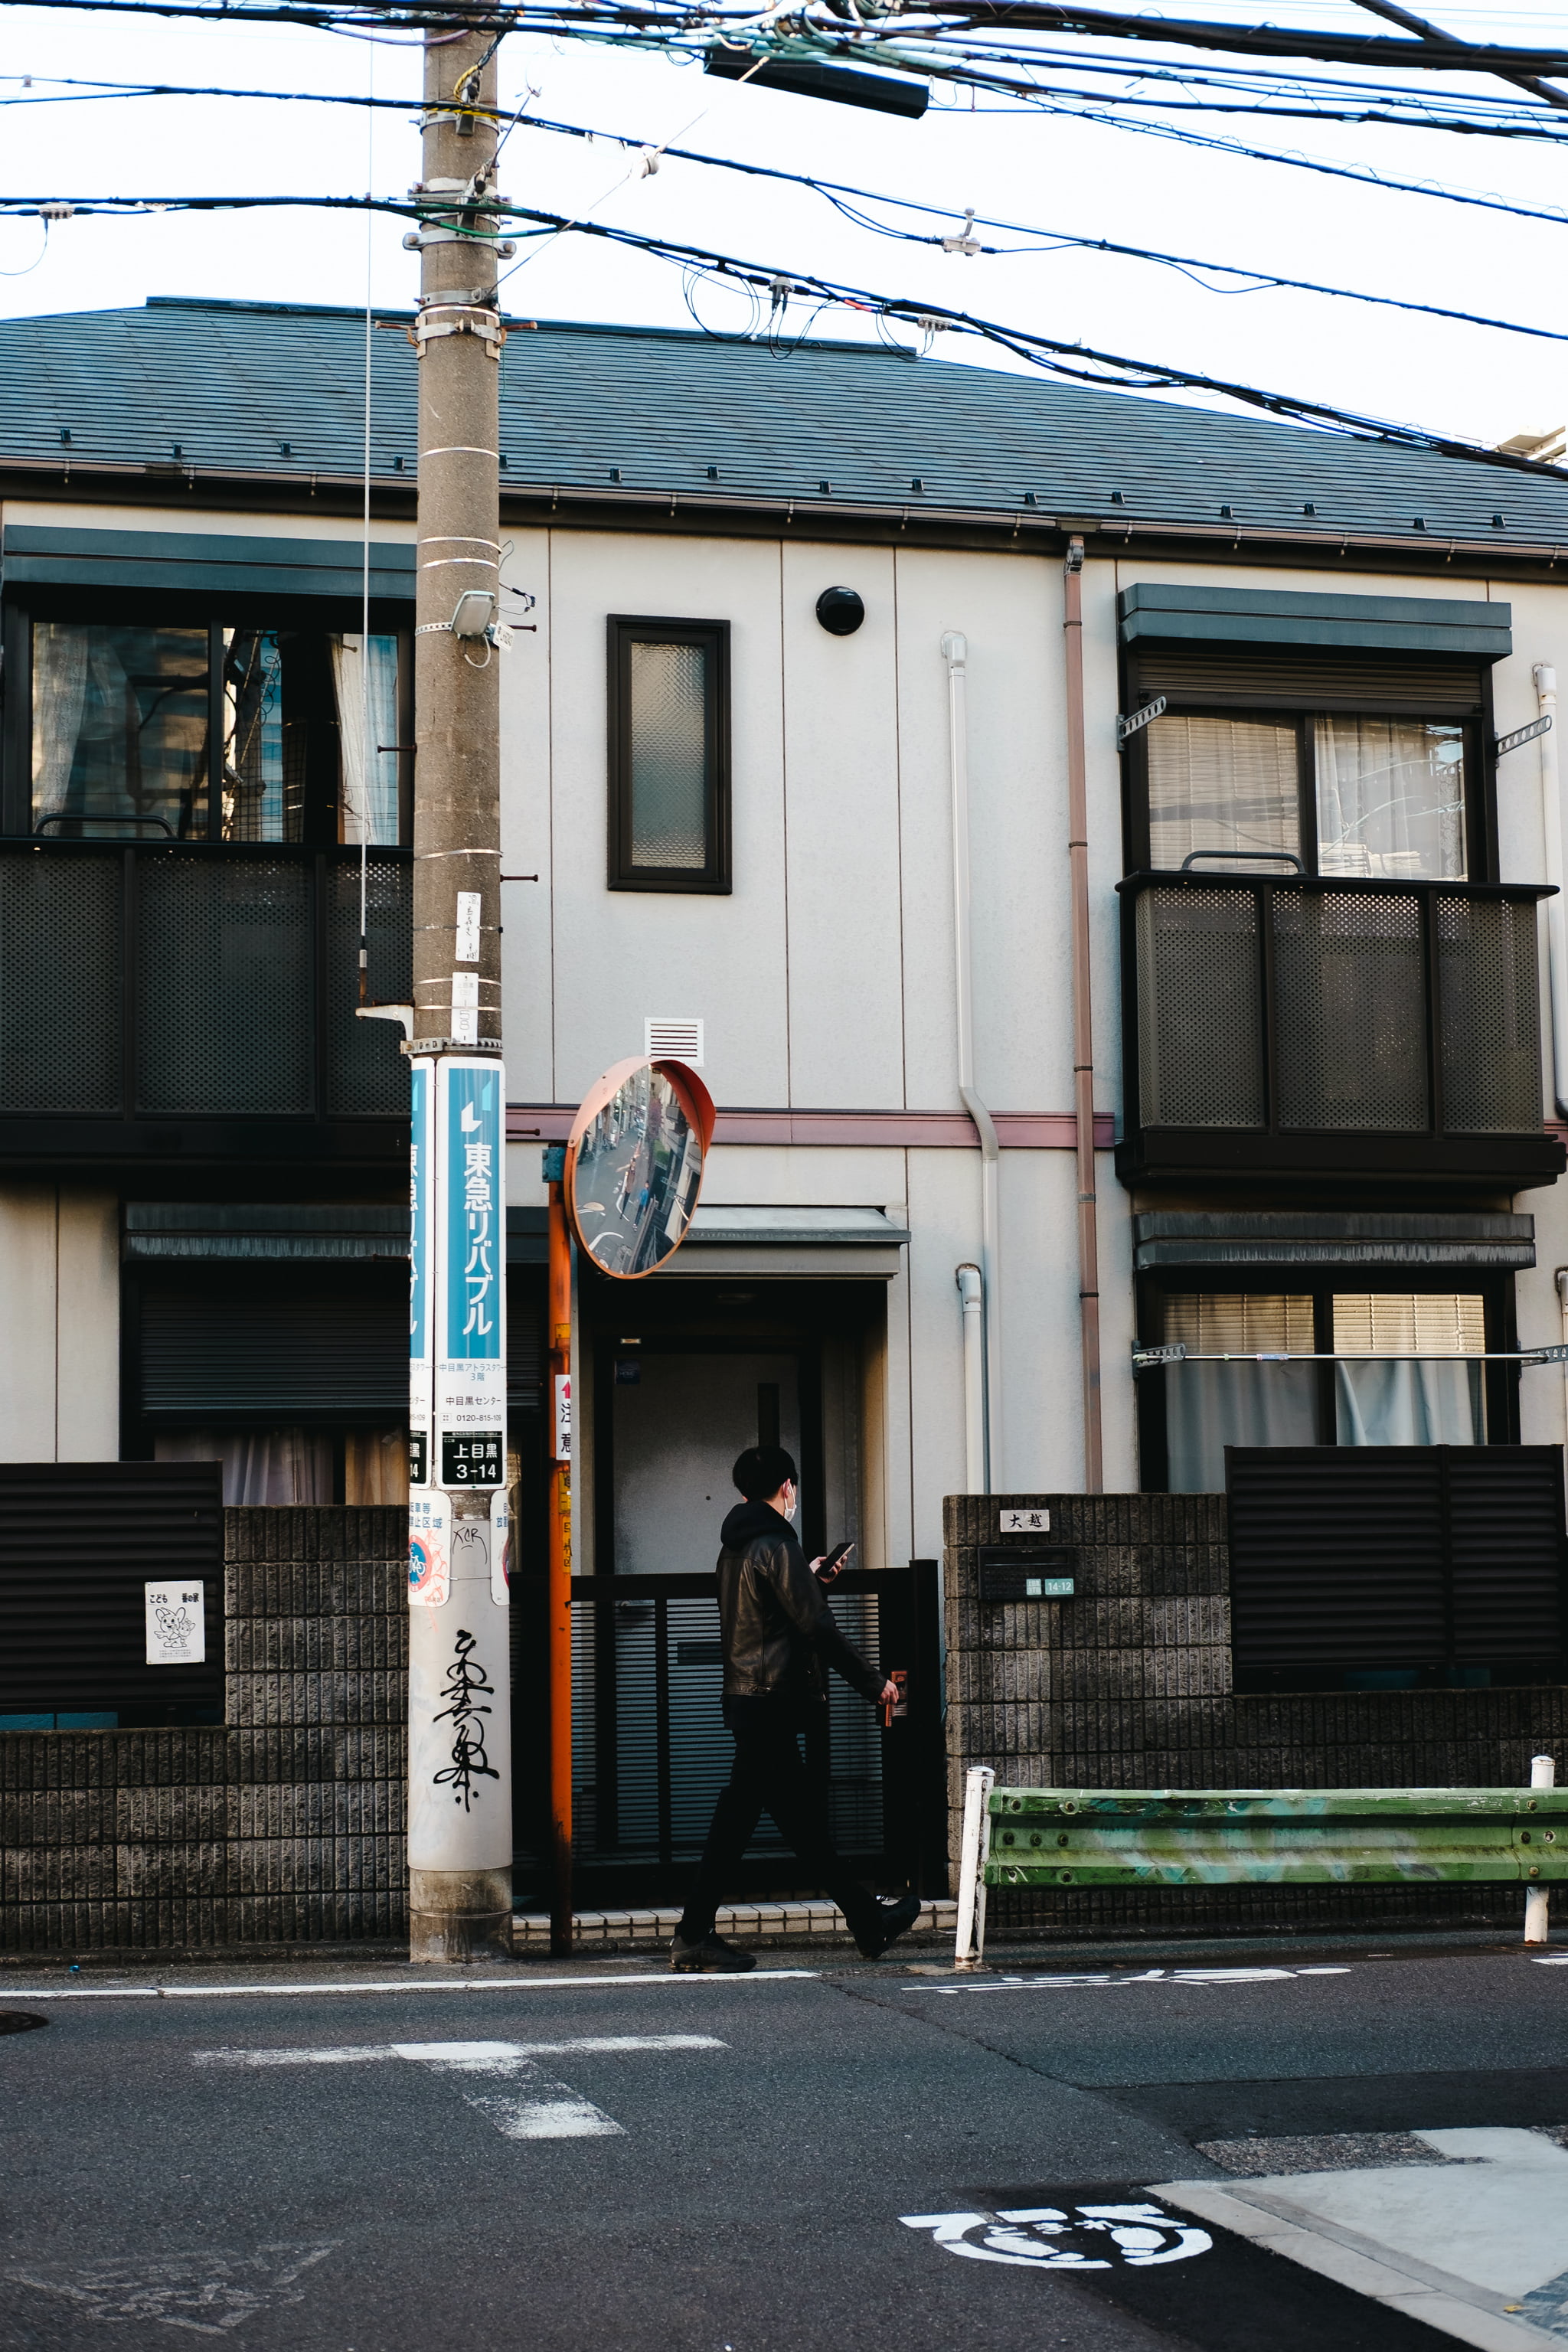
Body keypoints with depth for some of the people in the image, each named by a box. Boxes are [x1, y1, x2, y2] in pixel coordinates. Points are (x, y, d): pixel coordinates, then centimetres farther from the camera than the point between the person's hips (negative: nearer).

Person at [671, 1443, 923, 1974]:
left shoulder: (735, 1547, 13)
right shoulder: (776, 1545, -14)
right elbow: (817, 1628, -17)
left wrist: (807, 1580, 44)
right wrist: (873, 1683, -9)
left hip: (745, 1698, 10)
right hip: (770, 1704, -10)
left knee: (804, 1814, 11)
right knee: (736, 1817, -4)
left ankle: (869, 1922, 16)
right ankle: (693, 1939, 2)